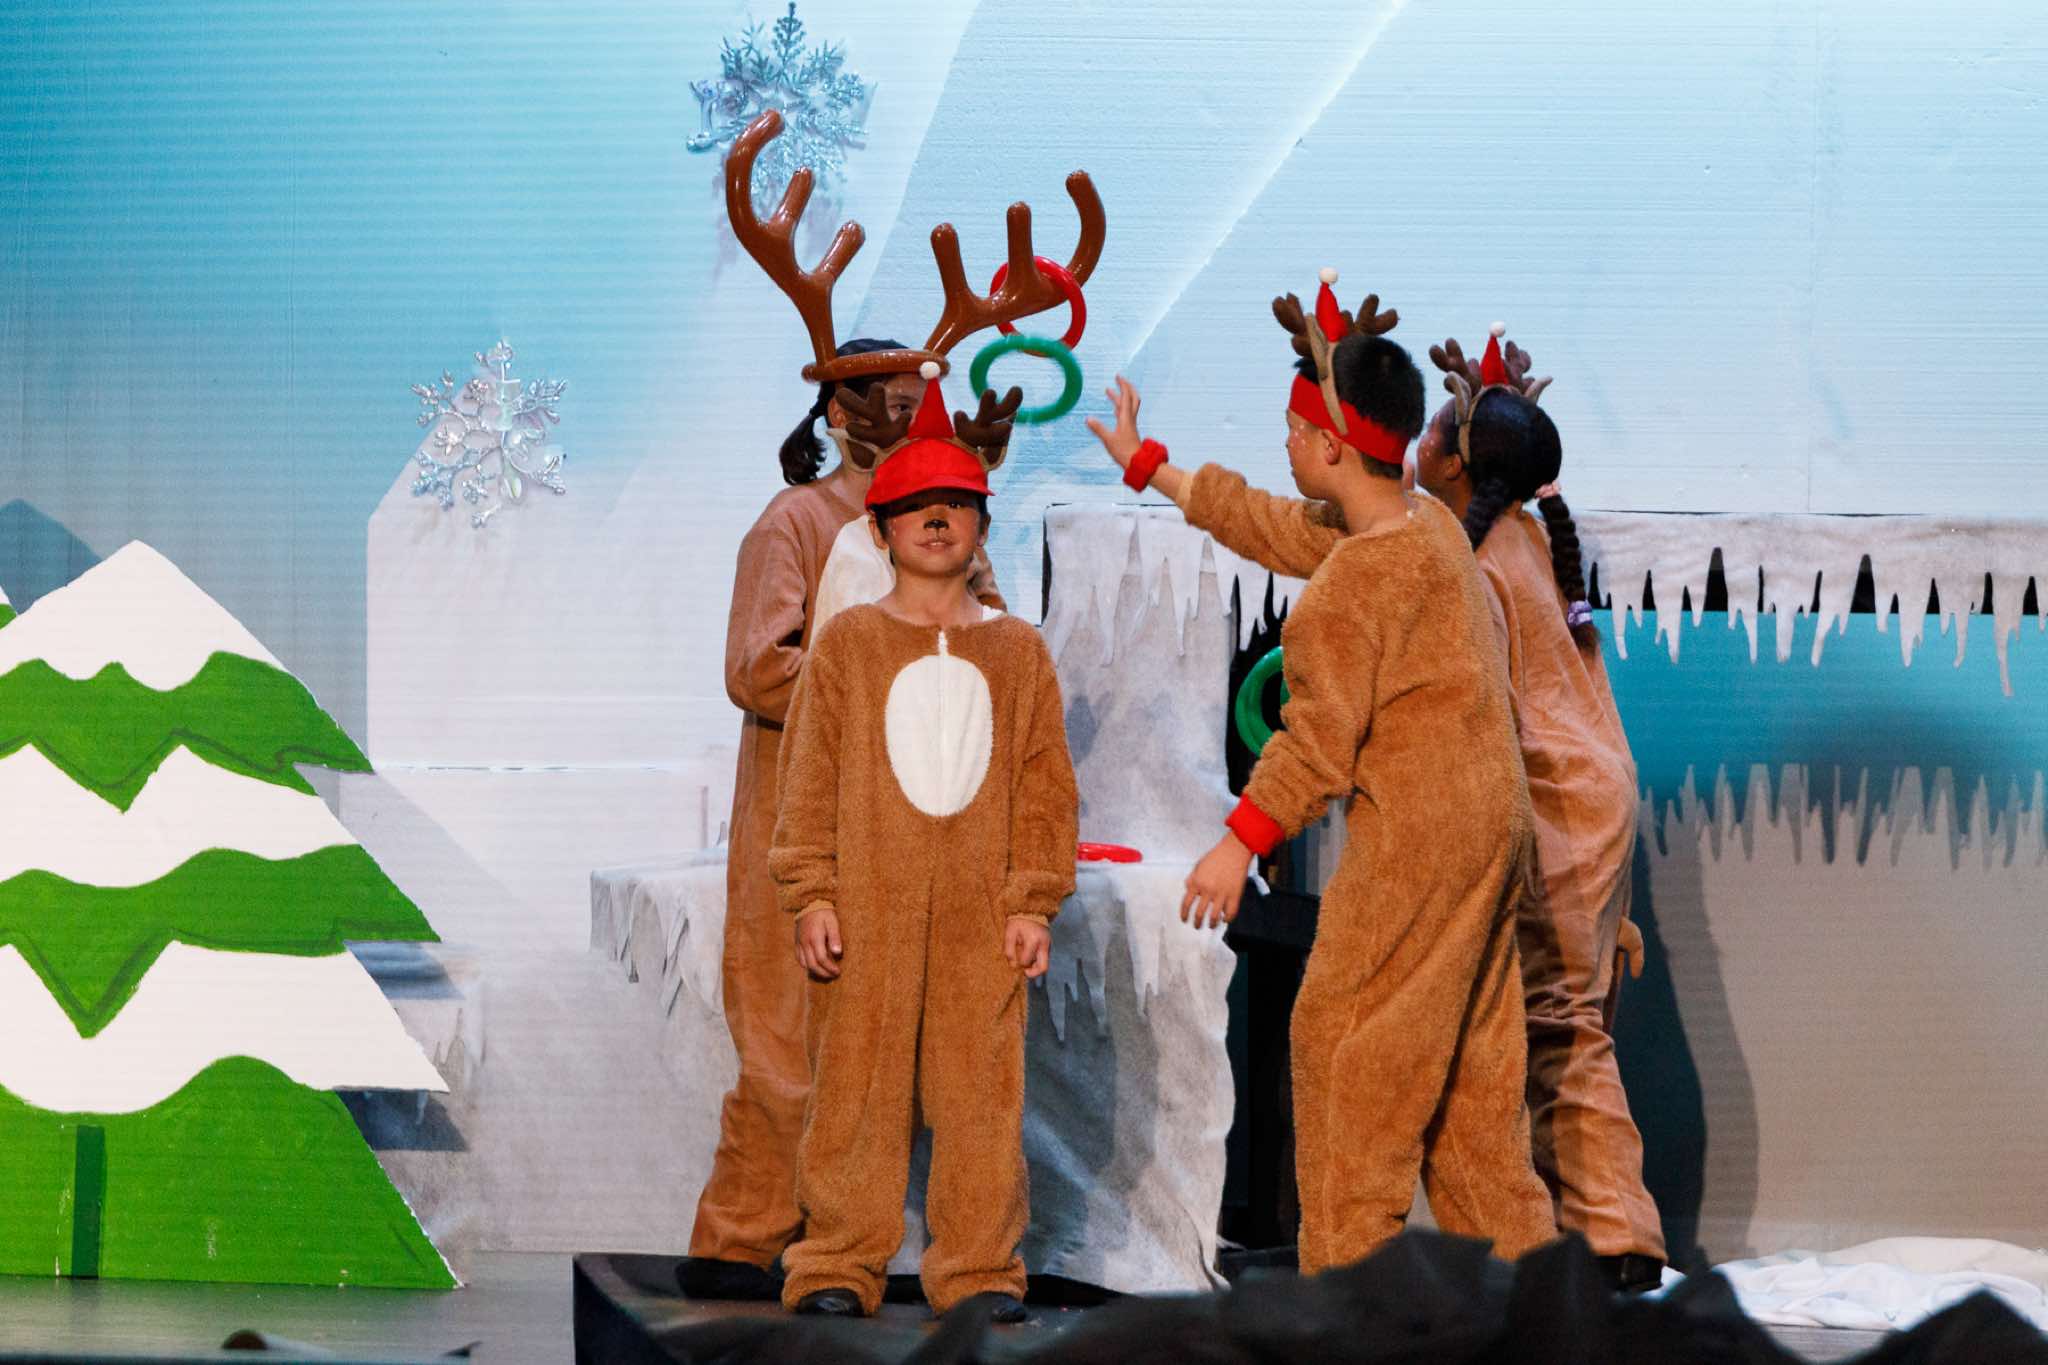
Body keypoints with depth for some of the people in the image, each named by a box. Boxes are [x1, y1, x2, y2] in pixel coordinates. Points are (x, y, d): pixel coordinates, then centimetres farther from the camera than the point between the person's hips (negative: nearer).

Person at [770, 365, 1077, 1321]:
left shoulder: (1017, 651, 10)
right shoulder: (847, 643, 5)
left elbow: (1045, 783, 9)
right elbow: (808, 776, 3)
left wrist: (1033, 900, 2)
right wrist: (811, 894, -4)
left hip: (980, 913, 1)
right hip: (866, 913, -1)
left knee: (982, 1089, 1)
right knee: (857, 1087, 0)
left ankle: (979, 1268, 9)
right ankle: (839, 1265, 7)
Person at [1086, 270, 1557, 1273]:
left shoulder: (1362, 572, -18)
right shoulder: (1427, 524, 11)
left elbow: (1324, 731, -20)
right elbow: (1276, 528, 24)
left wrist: (1240, 842, -16)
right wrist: (1147, 465, 32)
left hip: (1416, 834, -10)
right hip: (1487, 820, 10)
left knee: (1345, 1047, -4)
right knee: (1467, 1054, 15)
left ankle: (1347, 1274, -3)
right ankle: (1513, 1262, 19)